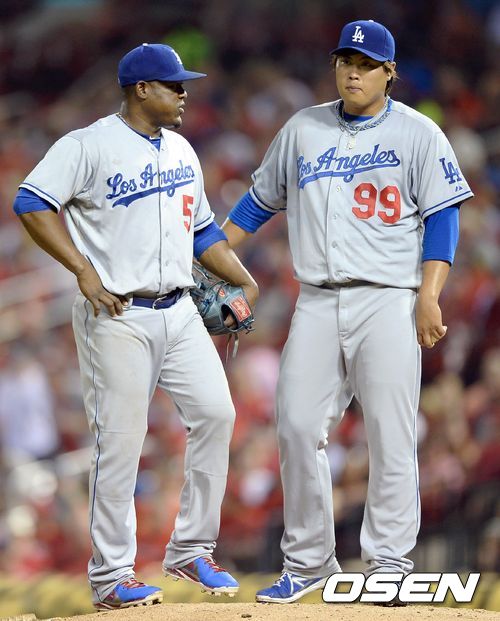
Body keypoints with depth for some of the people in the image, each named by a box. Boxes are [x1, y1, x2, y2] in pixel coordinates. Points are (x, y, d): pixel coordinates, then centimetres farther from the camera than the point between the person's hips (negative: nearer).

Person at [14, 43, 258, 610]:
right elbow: (31, 204, -16)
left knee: (215, 413, -1)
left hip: (179, 312, 7)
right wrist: (85, 273, -19)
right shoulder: (90, 146, -8)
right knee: (119, 440, -5)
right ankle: (111, 578, 2)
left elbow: (202, 228, 24)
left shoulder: (180, 150, 15)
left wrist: (245, 281, 11)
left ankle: (190, 550, 12)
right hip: (117, 317, -7)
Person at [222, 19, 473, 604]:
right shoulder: (302, 128, 14)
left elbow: (443, 218, -2)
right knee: (297, 427, -1)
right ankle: (307, 562, 10)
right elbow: (260, 200, 22)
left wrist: (429, 296, -13)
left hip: (388, 302, -4)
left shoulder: (418, 134, 3)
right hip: (317, 304, 4)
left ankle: (388, 564, 0)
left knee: (391, 437, -6)